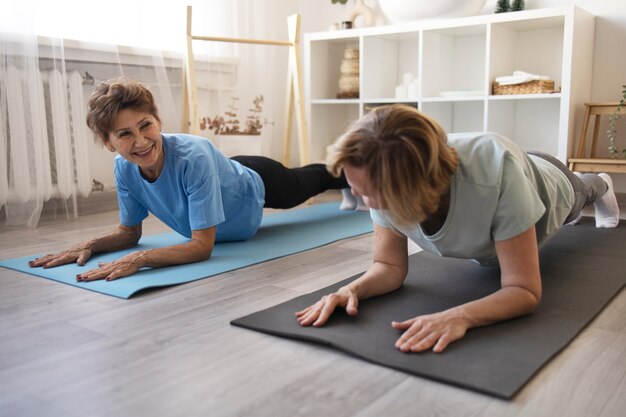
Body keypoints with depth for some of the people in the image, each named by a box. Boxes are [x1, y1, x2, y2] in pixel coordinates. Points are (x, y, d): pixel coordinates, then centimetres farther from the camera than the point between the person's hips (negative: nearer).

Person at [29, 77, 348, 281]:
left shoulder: (194, 156, -48)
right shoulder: (124, 168, -29)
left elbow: (202, 245, -45)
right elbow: (129, 231, -13)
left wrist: (139, 259, -57)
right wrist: (90, 245, -32)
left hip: (256, 183, -5)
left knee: (312, 181, 30)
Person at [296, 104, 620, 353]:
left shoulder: (495, 172, -52)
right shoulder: (385, 180, -39)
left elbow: (524, 291, -47)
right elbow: (390, 266, -29)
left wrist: (459, 315, -66)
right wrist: (352, 289, -50)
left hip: (545, 184, -3)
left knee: (578, 193, 34)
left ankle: (598, 186, 71)